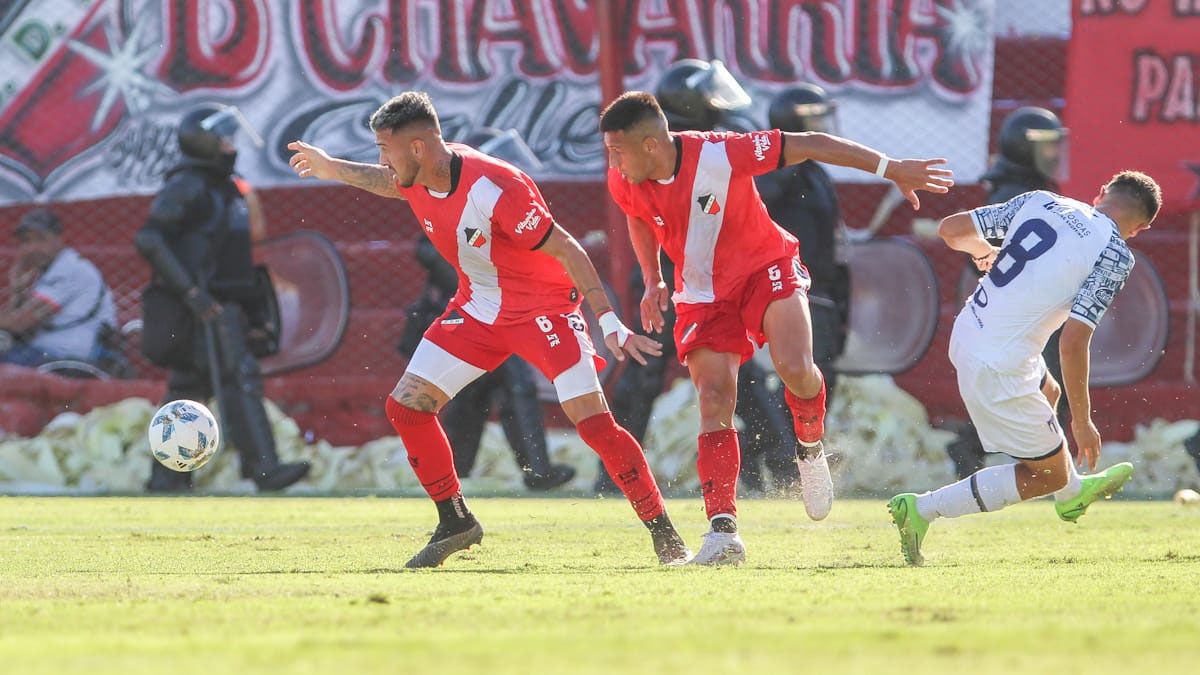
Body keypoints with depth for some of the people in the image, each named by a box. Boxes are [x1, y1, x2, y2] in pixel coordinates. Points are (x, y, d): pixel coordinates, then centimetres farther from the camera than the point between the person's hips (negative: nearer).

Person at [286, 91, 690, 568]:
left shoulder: (495, 189, -31)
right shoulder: (418, 176, -9)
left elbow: (567, 251, -26)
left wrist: (609, 321, -30)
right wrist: (333, 169, 27)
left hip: (544, 306, -7)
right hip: (477, 309, 7)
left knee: (593, 420, -18)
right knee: (405, 405, -1)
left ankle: (664, 534, -9)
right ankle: (456, 521, 13)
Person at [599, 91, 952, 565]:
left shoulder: (720, 154, -30)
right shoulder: (624, 183, -14)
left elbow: (810, 145, -22)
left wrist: (889, 168, -20)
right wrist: (652, 281, 6)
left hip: (765, 270, -3)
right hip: (702, 293, 4)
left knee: (795, 369, -26)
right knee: (713, 403, -11)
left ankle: (811, 449, 7)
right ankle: (722, 530, -12)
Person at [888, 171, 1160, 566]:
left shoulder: (1039, 201, 4)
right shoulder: (1115, 256, -12)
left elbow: (951, 229, 8)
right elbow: (1073, 342, -19)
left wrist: (982, 250, 31)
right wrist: (1082, 422, -10)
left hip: (964, 337, 8)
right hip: (999, 369, -8)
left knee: (1048, 391, 34)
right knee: (1048, 474, 11)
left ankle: (1071, 494, 57)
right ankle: (923, 510, 4)